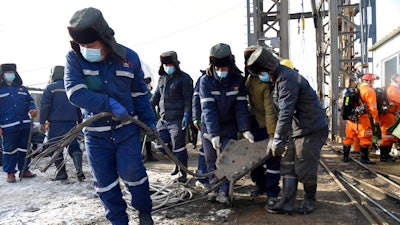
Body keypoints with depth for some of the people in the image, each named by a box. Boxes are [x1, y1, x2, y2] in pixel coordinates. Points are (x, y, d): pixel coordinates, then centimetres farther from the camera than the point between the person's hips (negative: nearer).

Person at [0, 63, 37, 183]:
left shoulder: (22, 89, 15)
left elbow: (30, 101, 20)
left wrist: (32, 109, -4)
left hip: (24, 124, 4)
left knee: (24, 149, 11)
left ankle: (24, 170, 21)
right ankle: (10, 173, 11)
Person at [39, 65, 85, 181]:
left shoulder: (50, 88, -2)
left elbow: (45, 106, -7)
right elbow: (79, 107, 17)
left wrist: (42, 122, -1)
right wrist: (79, 122, 23)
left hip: (56, 123, -4)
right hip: (72, 122, 4)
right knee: (73, 146, 6)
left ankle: (61, 173, 7)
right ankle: (79, 169, -11)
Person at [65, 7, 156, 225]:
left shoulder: (129, 57, -6)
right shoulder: (74, 58, -10)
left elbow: (140, 94, 4)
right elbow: (75, 93, -21)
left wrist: (149, 121, 1)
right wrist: (110, 104, -28)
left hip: (126, 128, -1)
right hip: (95, 133, 1)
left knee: (131, 171, -8)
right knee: (104, 181, 7)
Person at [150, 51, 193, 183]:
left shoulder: (184, 78, -7)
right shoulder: (162, 78, 15)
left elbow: (188, 99, -12)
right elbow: (156, 95, 23)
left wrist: (186, 115, -20)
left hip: (177, 119, -7)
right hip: (163, 119, 7)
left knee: (178, 147, -3)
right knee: (161, 144, 10)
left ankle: (183, 173, 14)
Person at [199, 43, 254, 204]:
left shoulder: (238, 80, -11)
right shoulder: (205, 81, -16)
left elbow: (241, 107, -12)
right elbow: (208, 109, -22)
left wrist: (245, 130, -22)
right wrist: (214, 133, -28)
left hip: (230, 127, 0)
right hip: (209, 127, 0)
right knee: (211, 159, 6)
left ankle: (223, 191, 2)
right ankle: (214, 188, 21)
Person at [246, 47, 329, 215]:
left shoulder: (287, 79, -22)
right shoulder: (279, 79, 10)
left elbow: (286, 113, -28)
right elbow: (281, 111, 14)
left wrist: (278, 139, -25)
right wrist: (277, 138, 14)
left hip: (312, 128, -10)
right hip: (297, 130, 10)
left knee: (305, 168, 1)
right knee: (288, 166, 7)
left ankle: (309, 200, 22)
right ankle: (287, 203, 11)